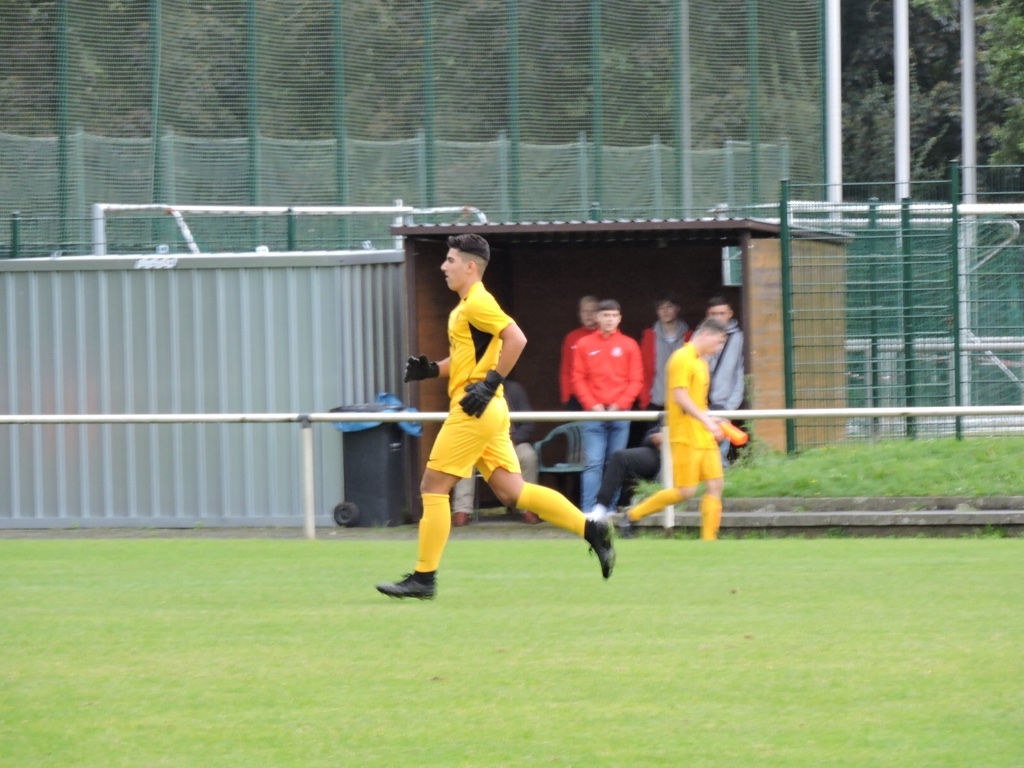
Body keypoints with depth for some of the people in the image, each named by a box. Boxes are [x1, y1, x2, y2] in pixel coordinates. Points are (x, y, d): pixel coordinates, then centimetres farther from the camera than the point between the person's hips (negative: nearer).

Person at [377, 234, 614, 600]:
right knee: (512, 491, 6)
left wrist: (489, 383, -23)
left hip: (474, 411, -10)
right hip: (485, 414, 10)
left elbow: (515, 339, -23)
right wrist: (431, 369, 13)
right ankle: (593, 530, 3)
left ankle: (424, 577, -3)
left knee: (433, 487, -5)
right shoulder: (464, 307, 19)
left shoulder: (477, 303, -11)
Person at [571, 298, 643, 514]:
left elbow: (636, 380, 3)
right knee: (592, 463, -8)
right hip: (594, 414, -1)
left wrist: (619, 405, -8)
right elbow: (578, 379, 3)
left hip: (620, 414, 1)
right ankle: (588, 511, -12)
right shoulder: (585, 345, 5)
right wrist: (593, 405, -8)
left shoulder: (629, 345, 5)